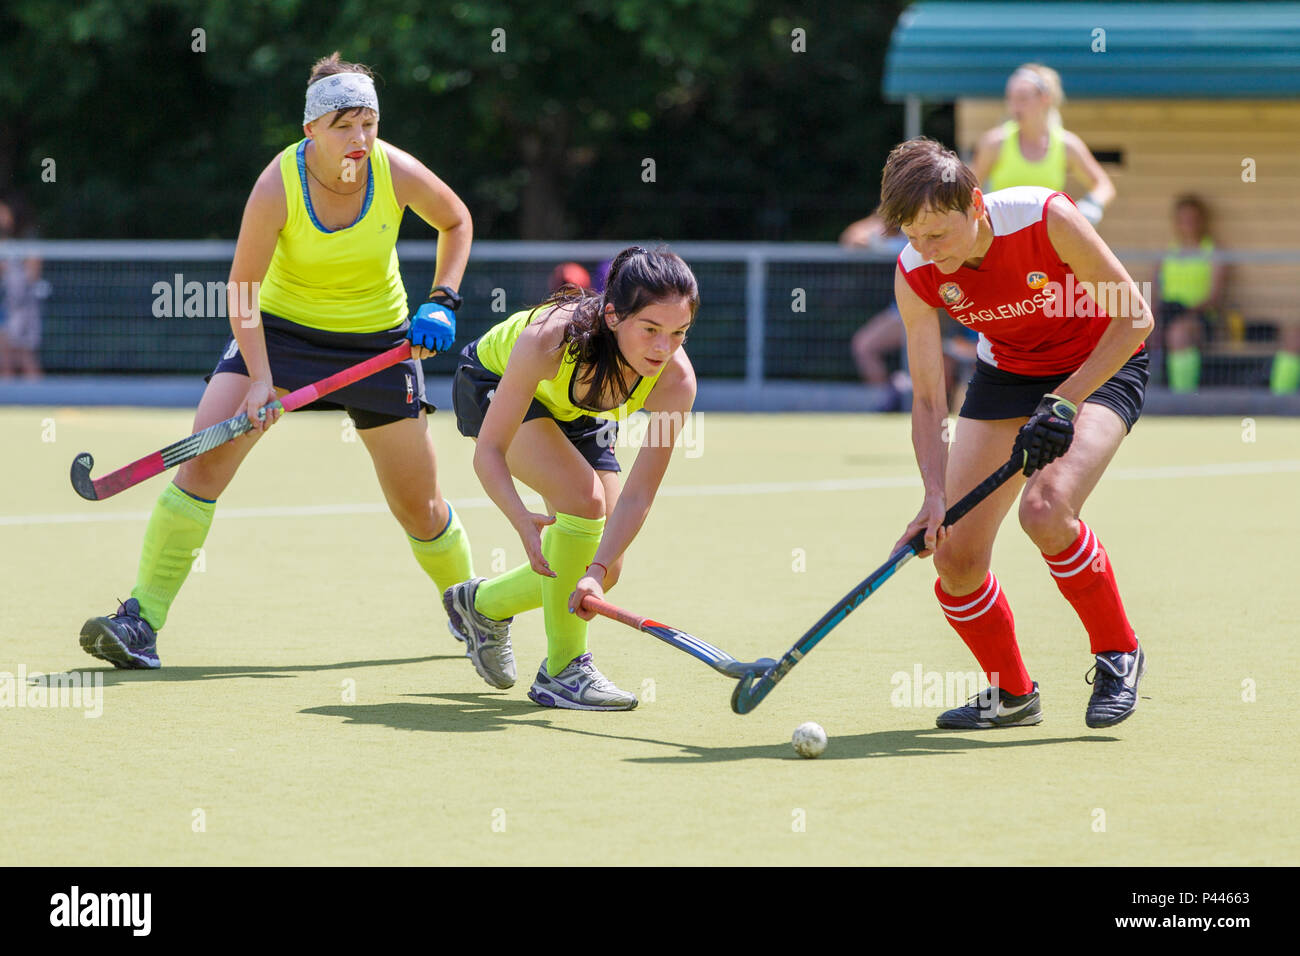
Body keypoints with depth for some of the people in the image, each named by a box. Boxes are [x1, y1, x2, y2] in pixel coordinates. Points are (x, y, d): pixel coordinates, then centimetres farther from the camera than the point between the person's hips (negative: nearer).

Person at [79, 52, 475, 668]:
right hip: (280, 328, -1)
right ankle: (142, 622, -19)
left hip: (377, 339, 1)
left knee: (419, 509, 5)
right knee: (205, 456, -20)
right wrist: (260, 378, -26)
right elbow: (243, 286, -17)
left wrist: (443, 302, -6)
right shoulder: (279, 185, -23)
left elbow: (456, 222, 4)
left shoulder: (397, 173, -18)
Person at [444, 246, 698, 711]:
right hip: (493, 385, -5)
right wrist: (521, 519, -53)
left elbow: (637, 497, -30)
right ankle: (563, 669, -15)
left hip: (579, 413, 5)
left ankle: (483, 604, 26)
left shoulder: (675, 381, -33)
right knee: (584, 496, -29)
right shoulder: (548, 340, -43)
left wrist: (597, 571, -43)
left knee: (606, 569, -2)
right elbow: (489, 451, -36)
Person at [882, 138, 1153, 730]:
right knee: (954, 554, -7)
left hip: (1100, 367, -4)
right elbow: (928, 398, -13)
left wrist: (1063, 403, -27)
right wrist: (935, 494, -27)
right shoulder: (915, 274, -19)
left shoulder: (1047, 218, -31)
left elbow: (1134, 318, -21)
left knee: (1046, 510, -30)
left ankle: (1118, 653, -7)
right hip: (1006, 373, 5)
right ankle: (1011, 693, 19)